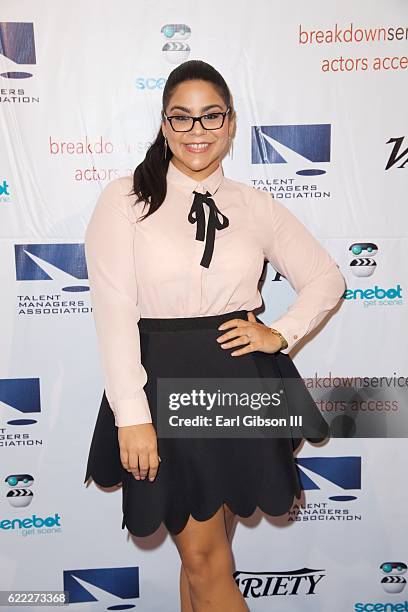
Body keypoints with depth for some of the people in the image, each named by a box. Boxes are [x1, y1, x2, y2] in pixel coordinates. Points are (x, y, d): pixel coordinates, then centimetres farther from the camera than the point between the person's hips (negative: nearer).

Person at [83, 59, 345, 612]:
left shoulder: (257, 207, 6)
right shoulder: (125, 200, -3)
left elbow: (327, 278, 14)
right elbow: (114, 311, -9)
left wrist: (281, 334, -1)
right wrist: (132, 416, -13)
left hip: (242, 383, 3)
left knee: (206, 554, 18)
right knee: (204, 559, 11)